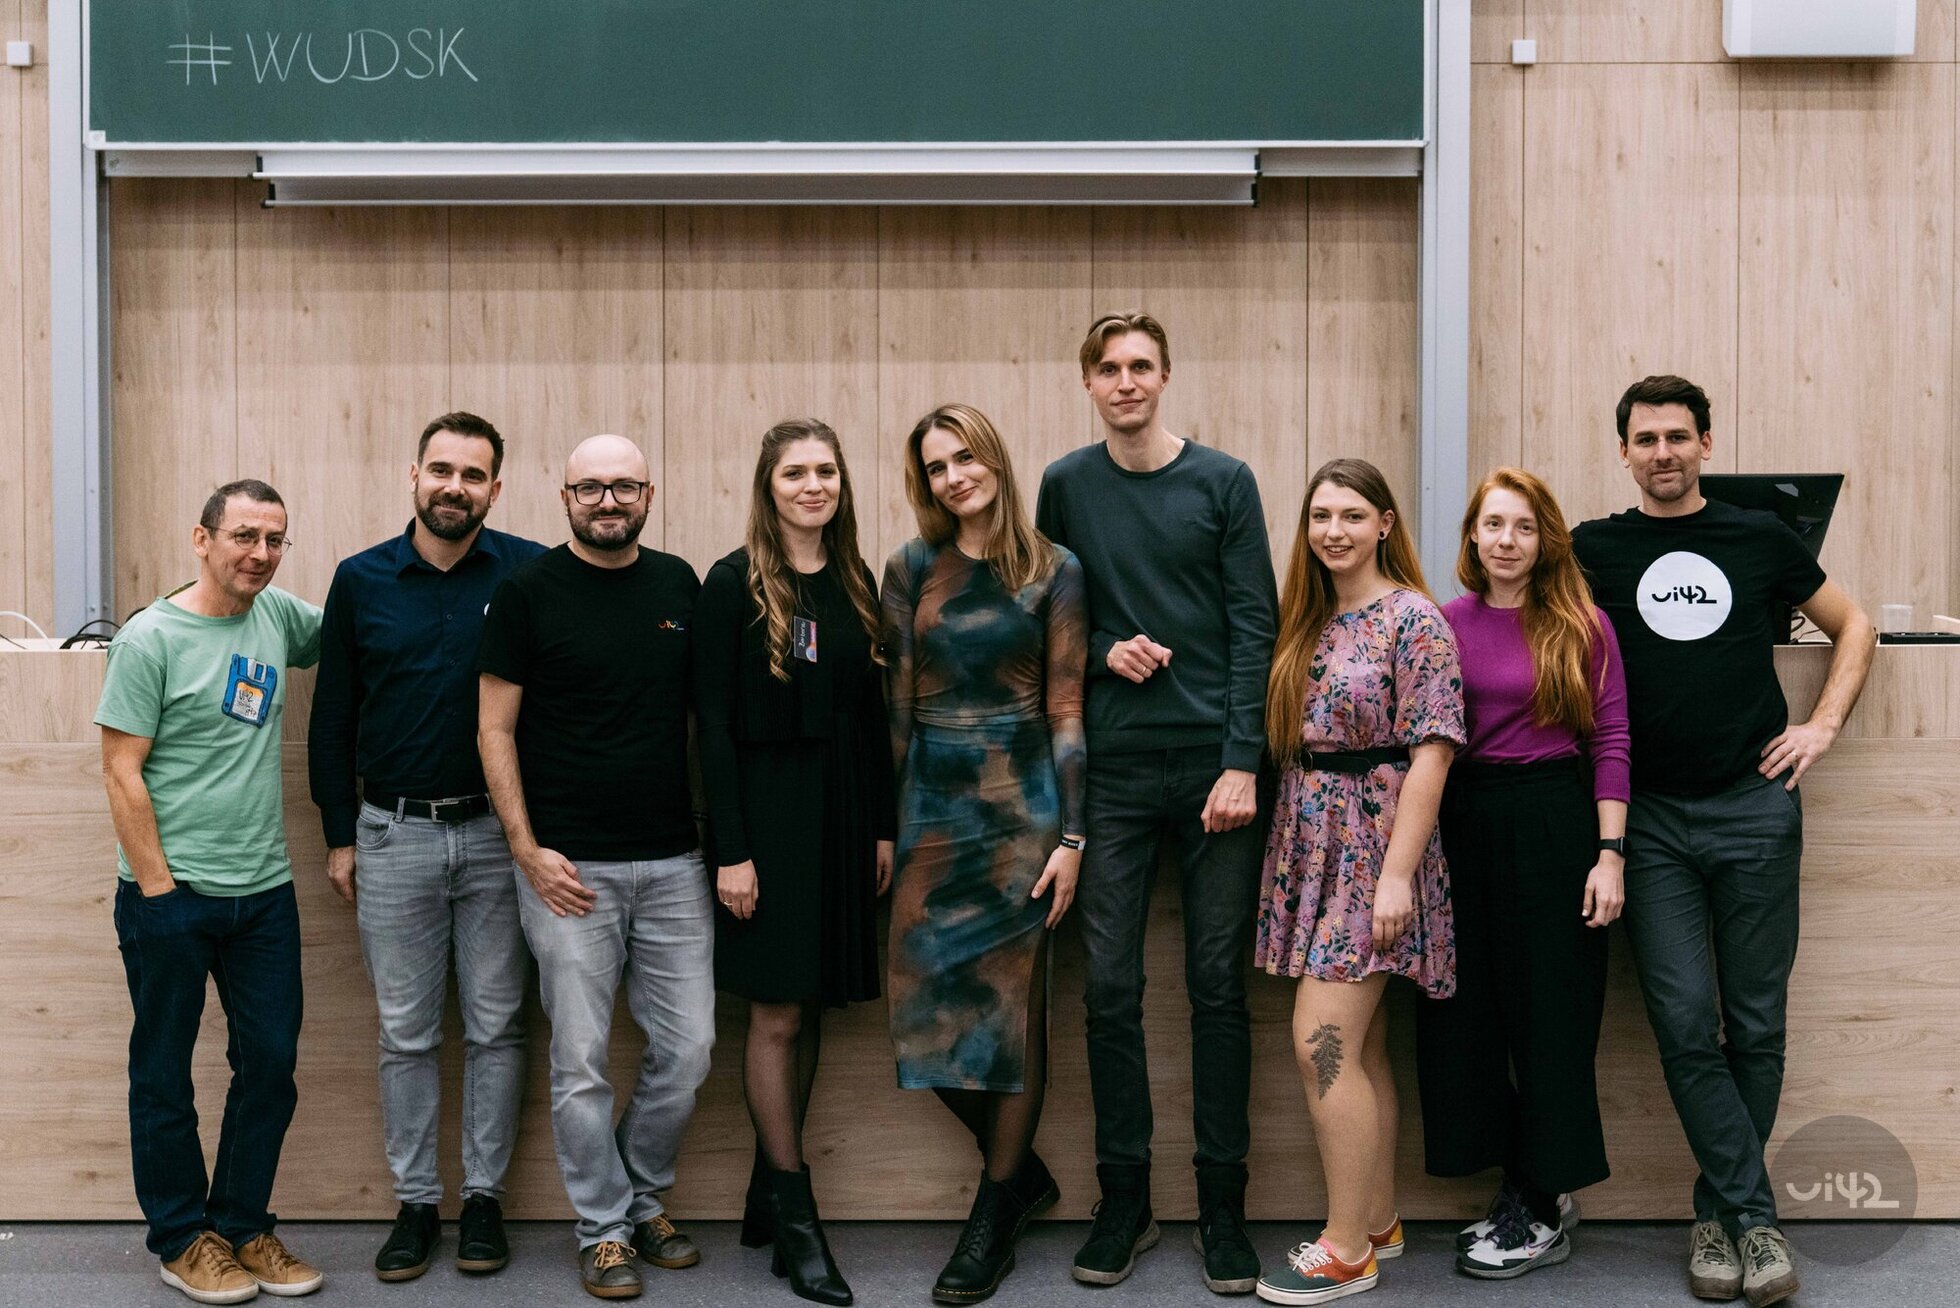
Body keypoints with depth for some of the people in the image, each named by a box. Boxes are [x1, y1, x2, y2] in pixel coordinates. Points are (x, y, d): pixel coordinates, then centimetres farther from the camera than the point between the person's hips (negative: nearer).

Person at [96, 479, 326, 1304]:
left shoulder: (278, 616, 6)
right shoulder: (152, 638, -9)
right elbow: (122, 772, -10)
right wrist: (157, 887, -12)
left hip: (265, 892, 5)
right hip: (173, 895, -5)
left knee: (272, 1063, 9)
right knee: (164, 1073, 8)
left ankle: (243, 1225, 24)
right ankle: (183, 1239, 22)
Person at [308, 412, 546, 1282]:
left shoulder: (530, 575, -4)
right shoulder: (360, 581, 2)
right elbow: (332, 718, 7)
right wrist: (340, 835, 5)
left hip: (497, 831, -1)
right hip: (393, 835, 1)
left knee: (495, 1027, 7)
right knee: (406, 1034, 9)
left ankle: (484, 1196, 20)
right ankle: (414, 1202, 20)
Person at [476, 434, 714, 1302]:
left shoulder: (679, 585, 8)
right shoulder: (528, 592, -3)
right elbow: (495, 727, -2)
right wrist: (527, 849, -9)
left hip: (673, 863, 4)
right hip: (569, 867, -3)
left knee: (687, 1049, 6)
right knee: (581, 1060, 2)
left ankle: (644, 1196, 28)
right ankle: (604, 1230, 18)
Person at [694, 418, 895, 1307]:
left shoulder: (857, 585, 9)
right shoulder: (734, 585, -6)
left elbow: (873, 717, 12)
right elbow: (714, 724, -9)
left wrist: (883, 827, 8)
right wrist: (731, 849, -13)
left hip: (843, 814, 5)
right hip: (767, 812, -5)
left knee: (808, 1011, 10)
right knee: (776, 1014, -1)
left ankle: (767, 1197, 21)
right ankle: (794, 1216, 8)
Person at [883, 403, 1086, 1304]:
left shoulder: (1053, 571, 0)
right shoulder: (911, 569, 5)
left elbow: (1066, 708, -2)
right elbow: (896, 700, 6)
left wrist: (1070, 835, -6)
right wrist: (886, 821, 3)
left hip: (1022, 806, -2)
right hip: (933, 810, 3)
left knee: (1011, 1004, 2)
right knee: (929, 1008, 1)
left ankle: (996, 1213, 17)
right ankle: (1022, 1171, 25)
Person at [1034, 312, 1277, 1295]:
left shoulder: (1223, 481, 2)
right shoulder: (1066, 486, 7)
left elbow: (1254, 626, -2)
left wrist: (1242, 763, -10)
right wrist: (1104, 650, -8)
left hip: (1213, 763, -1)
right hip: (1114, 768, 2)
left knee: (1219, 986, 3)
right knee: (1110, 987, 2)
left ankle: (1223, 1204, 13)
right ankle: (1124, 1201, 15)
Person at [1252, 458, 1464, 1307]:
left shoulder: (1413, 619, -9)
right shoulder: (1306, 622, 12)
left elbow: (1429, 754, -14)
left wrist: (1397, 874, -18)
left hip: (1373, 845, -7)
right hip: (1310, 845, 7)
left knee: (1322, 1041, -9)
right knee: (1360, 1046, 12)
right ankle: (1378, 1218, 23)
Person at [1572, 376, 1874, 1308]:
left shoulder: (1758, 539, 8)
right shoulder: (1595, 550, 6)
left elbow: (1852, 626, 19)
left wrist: (1824, 724, 5)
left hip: (1754, 807, 1)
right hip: (1652, 818, 0)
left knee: (1755, 1024, 4)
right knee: (1685, 1023, -6)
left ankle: (1722, 1214, 17)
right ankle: (1754, 1216, 3)